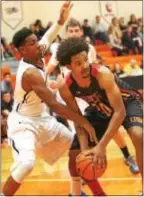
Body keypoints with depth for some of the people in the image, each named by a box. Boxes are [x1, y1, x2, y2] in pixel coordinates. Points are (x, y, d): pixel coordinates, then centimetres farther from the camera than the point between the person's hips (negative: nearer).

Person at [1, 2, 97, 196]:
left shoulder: (37, 55, -8)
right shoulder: (30, 73, -33)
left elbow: (47, 38, 17)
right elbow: (53, 104, -36)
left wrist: (61, 21, 2)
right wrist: (84, 122, -35)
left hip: (41, 118, 10)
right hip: (23, 122, -10)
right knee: (26, 163, -32)